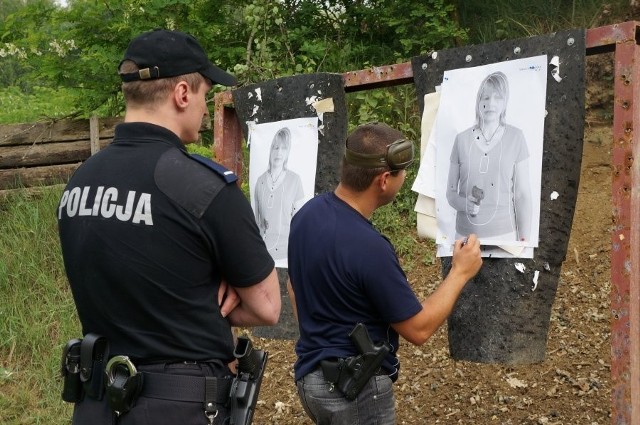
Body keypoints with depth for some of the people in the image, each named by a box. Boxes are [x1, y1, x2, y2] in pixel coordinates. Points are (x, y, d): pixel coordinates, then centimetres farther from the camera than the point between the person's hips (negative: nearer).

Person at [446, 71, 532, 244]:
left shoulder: (515, 137, -3)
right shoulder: (462, 139, 1)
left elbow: (522, 194, -2)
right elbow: (451, 191, 6)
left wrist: (525, 239, -5)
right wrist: (463, 203, -15)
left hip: (503, 234, -1)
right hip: (465, 233, 1)